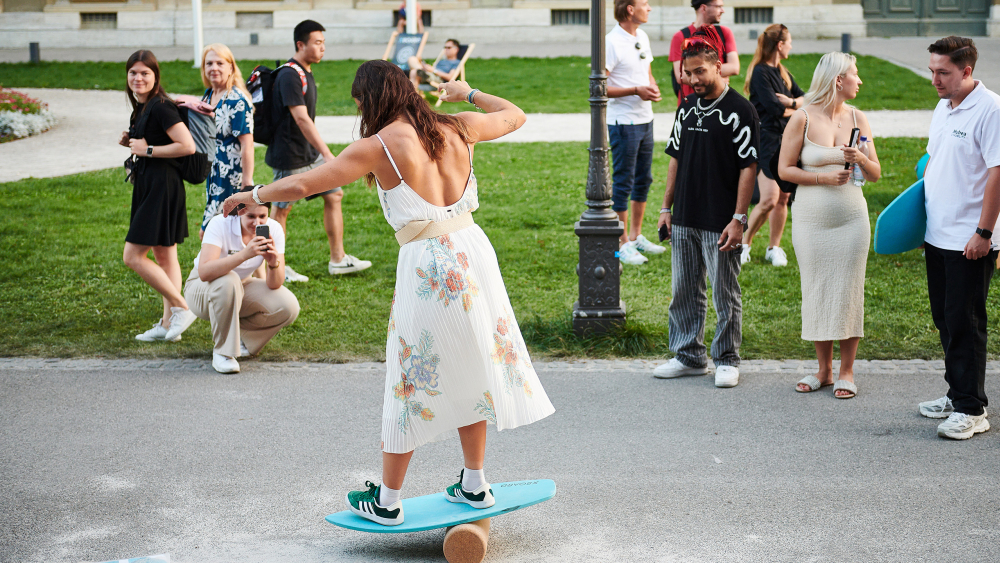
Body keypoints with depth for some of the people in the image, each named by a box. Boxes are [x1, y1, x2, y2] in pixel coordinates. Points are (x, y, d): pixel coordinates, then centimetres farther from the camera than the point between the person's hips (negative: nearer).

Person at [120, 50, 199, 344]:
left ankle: (181, 308, -3)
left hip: (161, 186, -10)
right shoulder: (141, 108, 13)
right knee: (164, 255, 10)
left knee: (133, 256, -8)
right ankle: (168, 324, 14)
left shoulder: (160, 107, -16)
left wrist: (147, 149, -16)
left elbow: (187, 146, -24)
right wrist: (130, 143, 8)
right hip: (147, 186, 10)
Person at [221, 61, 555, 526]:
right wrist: (468, 93, 38)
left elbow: (302, 185, -9)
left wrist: (253, 195, 7)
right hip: (474, 251, 5)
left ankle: (387, 502, 21)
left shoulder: (379, 146, -9)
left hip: (427, 266, -5)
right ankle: (474, 486, 30)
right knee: (470, 369, 19)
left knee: (411, 382, 8)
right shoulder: (458, 129, 6)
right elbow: (514, 115, 24)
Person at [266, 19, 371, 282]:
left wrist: (322, 152, 22)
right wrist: (327, 153, -32)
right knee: (282, 209, 2)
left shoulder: (306, 73, 11)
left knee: (334, 195, 9)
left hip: (310, 154, 10)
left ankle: (338, 259, 14)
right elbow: (301, 119, -27)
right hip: (289, 157, -10)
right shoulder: (289, 76, -19)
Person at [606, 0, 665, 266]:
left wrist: (652, 87, -2)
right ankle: (622, 244, 6)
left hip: (645, 119, 9)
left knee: (643, 179, 15)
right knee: (623, 182, -2)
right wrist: (635, 90, -20)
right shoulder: (611, 42, -16)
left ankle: (636, 236, 27)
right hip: (623, 122, -9)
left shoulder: (642, 37, 10)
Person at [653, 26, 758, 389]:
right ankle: (689, 356, 23)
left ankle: (727, 361, 14)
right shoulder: (686, 108, 11)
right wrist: (666, 207, 12)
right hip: (684, 221, 7)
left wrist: (738, 219, -15)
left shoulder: (740, 111, -9)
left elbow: (748, 167, -11)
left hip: (721, 223, -6)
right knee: (684, 291, 12)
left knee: (725, 295, 3)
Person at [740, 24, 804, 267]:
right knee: (769, 200, -13)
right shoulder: (760, 72, -10)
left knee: (783, 199, 7)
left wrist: (790, 102, -11)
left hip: (787, 141, 8)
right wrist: (797, 109, -1)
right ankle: (744, 243, 4)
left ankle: (774, 248, 17)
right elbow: (774, 108, -19)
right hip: (767, 140, -8)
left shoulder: (783, 73, 16)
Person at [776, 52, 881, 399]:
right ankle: (824, 370, 18)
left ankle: (846, 371, 14)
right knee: (816, 292, 5)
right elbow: (784, 169, -4)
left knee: (849, 292, 2)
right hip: (811, 220, -2)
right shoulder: (802, 119, -4)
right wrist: (823, 178, -15)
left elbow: (875, 175, 7)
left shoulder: (857, 118, 5)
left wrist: (861, 158, -14)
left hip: (851, 218, 2)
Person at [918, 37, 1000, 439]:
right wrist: (921, 217, 17)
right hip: (938, 236, 8)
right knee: (945, 319, 15)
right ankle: (956, 394, 27)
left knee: (965, 323, -4)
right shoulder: (943, 108, 12)